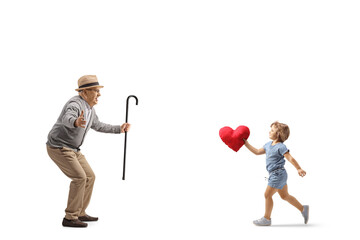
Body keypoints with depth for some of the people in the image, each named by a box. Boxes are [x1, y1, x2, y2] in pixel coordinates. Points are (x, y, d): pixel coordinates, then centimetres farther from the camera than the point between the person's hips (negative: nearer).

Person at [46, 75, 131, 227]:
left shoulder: (89, 108, 8)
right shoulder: (75, 104, -23)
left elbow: (98, 126, 25)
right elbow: (67, 119, -46)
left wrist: (119, 129, 26)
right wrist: (76, 122, -70)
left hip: (71, 149, 10)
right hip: (58, 148, -10)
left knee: (89, 177, 7)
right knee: (79, 177, -18)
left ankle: (79, 213, 17)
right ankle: (70, 218, -10)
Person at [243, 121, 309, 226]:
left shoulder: (280, 147, -15)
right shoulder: (268, 145, 11)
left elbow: (290, 158, -20)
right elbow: (257, 152, 20)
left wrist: (299, 169, -26)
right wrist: (246, 143, 17)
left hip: (278, 174, -9)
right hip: (274, 174, 9)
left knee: (267, 195, -3)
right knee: (284, 196, 16)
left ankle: (266, 218, 9)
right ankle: (303, 209, 26)